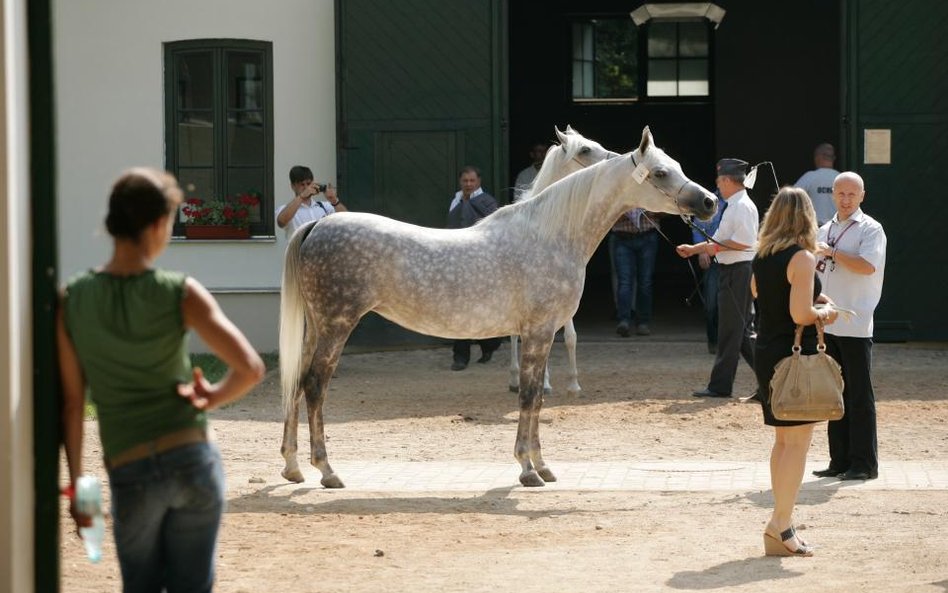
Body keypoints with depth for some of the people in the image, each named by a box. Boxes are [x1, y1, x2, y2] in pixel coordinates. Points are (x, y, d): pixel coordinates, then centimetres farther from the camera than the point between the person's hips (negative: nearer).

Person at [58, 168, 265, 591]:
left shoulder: (72, 300, -3)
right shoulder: (181, 294, -8)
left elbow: (72, 402, 0)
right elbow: (250, 369, -14)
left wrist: (76, 481, 9)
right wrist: (212, 398, 6)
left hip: (130, 472, 1)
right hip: (194, 460, -1)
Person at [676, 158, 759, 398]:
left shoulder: (742, 206, -14)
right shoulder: (733, 206, 17)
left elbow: (744, 242, -23)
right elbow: (720, 241, 25)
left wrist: (717, 247, -13)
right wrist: (694, 249, 23)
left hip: (738, 271, -10)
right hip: (732, 271, 10)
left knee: (731, 330, -4)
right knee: (743, 330, 12)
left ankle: (720, 385, 1)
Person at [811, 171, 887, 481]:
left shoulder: (870, 229, -5)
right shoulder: (825, 230, 16)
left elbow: (867, 266, -21)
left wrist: (831, 252, -19)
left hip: (855, 326, -7)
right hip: (827, 324, 7)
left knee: (859, 396, -3)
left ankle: (864, 463, 2)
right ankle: (840, 461, 15)